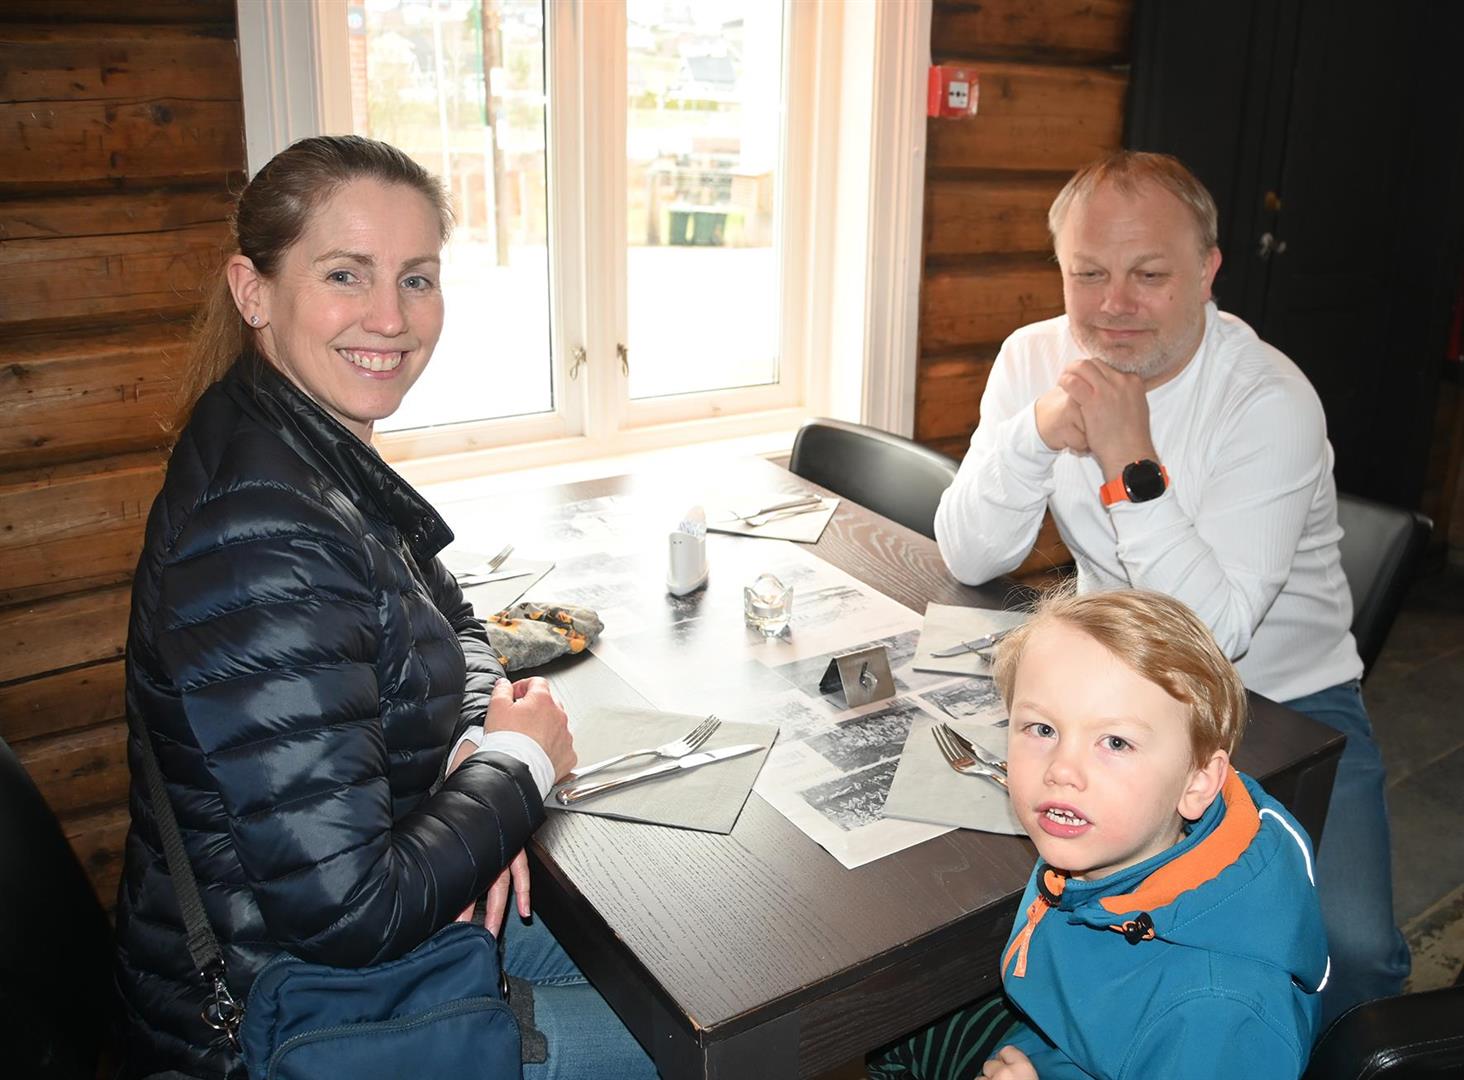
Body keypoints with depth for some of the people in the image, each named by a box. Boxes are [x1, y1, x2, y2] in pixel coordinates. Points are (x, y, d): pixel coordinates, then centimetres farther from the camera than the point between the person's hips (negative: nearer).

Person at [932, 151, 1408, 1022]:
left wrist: (1134, 466, -35)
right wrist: (1036, 432, -28)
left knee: (1349, 950, -18)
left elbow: (1214, 635, -28)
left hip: (1286, 698, -3)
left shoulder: (1271, 402, -20)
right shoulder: (1036, 359, -7)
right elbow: (969, 560, -13)